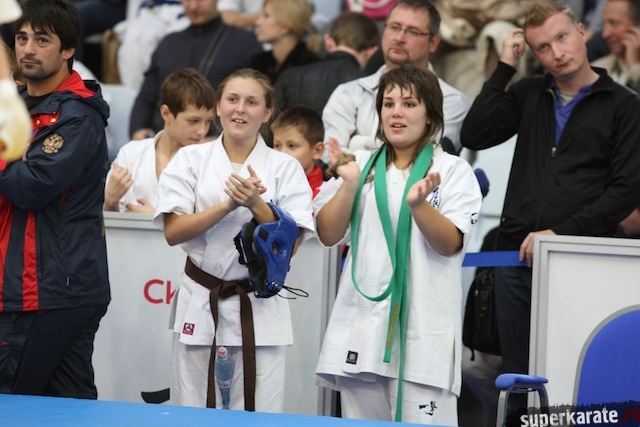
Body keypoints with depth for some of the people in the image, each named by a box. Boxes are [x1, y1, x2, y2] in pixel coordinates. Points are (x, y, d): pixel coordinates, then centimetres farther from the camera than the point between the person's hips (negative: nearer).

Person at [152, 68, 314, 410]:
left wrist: (256, 205, -17)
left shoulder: (285, 168, 3)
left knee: (259, 415, -2)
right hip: (200, 303, 1)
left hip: (260, 308, -1)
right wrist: (228, 205, -15)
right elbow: (172, 231, -5)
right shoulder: (191, 160, 5)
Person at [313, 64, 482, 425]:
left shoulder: (454, 171, 2)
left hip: (423, 333, -4)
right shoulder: (361, 165, 13)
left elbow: (450, 244, -8)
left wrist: (418, 204, -25)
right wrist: (349, 183, -6)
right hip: (362, 324, 4)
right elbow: (329, 234, 7)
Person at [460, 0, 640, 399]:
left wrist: (561, 232, -11)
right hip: (517, 255, 4)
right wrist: (505, 67, 1)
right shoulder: (528, 94, 14)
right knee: (517, 375, 8)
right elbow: (475, 136, 2)